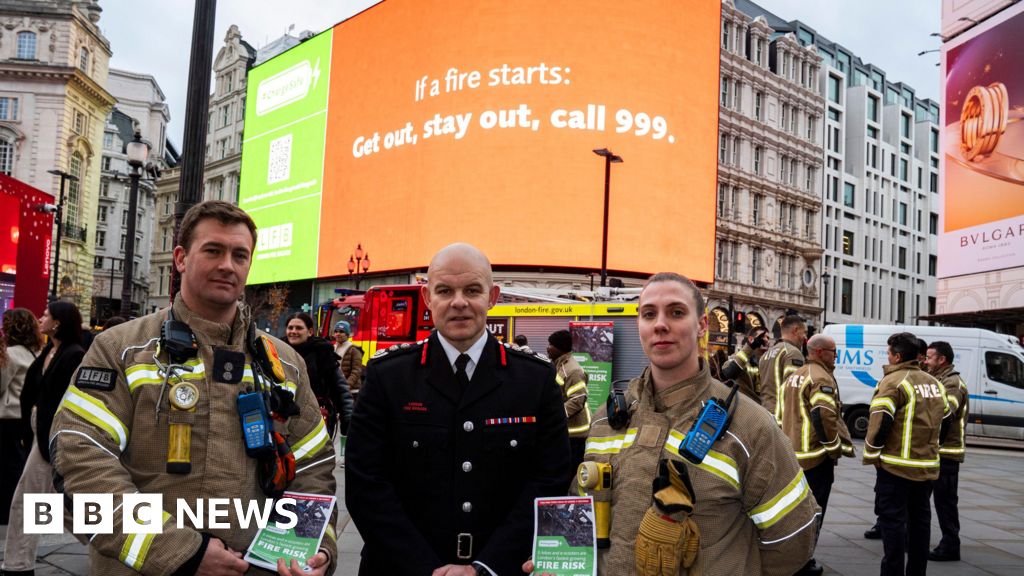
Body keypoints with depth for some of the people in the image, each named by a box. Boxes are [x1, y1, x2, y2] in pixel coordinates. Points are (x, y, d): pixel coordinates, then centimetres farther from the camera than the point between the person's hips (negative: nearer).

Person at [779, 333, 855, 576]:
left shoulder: (793, 377, 16)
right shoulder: (821, 377, -13)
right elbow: (824, 416, -24)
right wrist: (835, 448, -14)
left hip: (792, 455, 9)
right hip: (815, 456, -9)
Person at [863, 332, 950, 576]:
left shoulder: (894, 381, -13)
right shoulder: (935, 384, 11)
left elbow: (879, 421, -18)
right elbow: (943, 416, 16)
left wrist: (872, 455, -9)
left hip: (896, 465, -7)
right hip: (927, 465, 7)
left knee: (893, 520, -2)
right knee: (920, 519, 15)